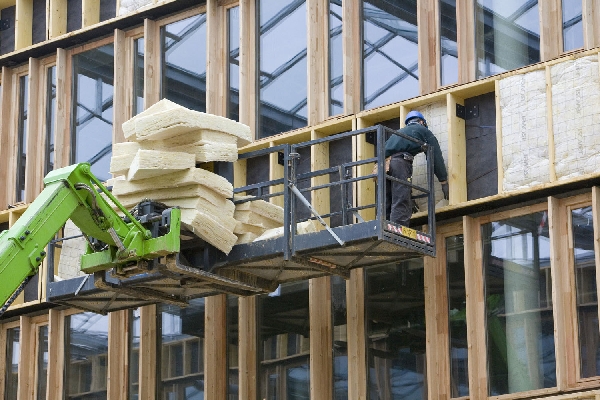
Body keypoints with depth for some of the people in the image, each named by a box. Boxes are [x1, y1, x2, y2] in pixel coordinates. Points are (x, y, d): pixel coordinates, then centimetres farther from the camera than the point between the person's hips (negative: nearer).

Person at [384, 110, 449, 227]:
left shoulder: (401, 131, 40)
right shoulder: (424, 131, 24)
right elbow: (436, 157, 16)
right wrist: (444, 182, 18)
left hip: (383, 162, 6)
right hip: (400, 161, -6)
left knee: (387, 207, 4)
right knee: (401, 207, -15)